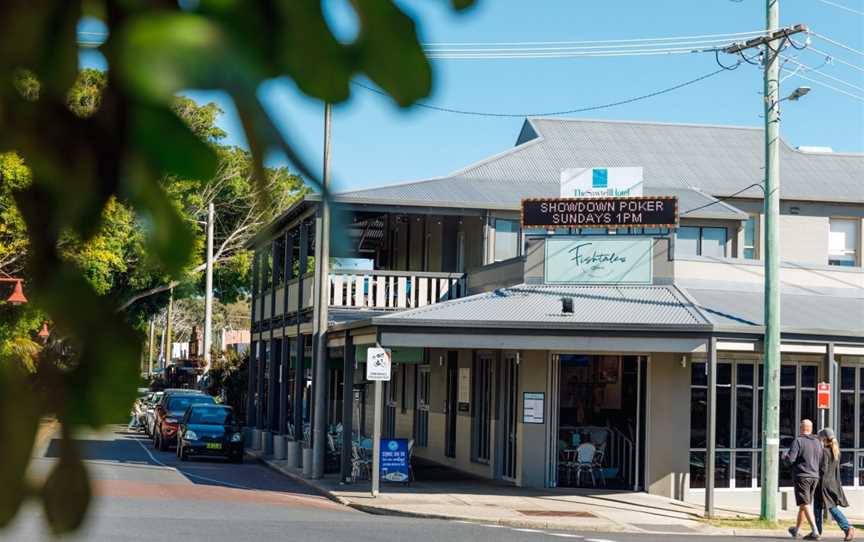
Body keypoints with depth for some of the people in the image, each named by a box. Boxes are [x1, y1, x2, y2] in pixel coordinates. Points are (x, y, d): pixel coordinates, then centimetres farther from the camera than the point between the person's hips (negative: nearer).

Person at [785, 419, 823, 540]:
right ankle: (796, 529, 32)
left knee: (805, 505, -7)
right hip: (814, 476, 6)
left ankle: (815, 531, -19)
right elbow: (821, 460, 8)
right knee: (804, 504, 18)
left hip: (802, 476, -6)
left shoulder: (798, 441, -11)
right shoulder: (818, 442, 7)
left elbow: (790, 458, -17)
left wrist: (784, 456, 5)